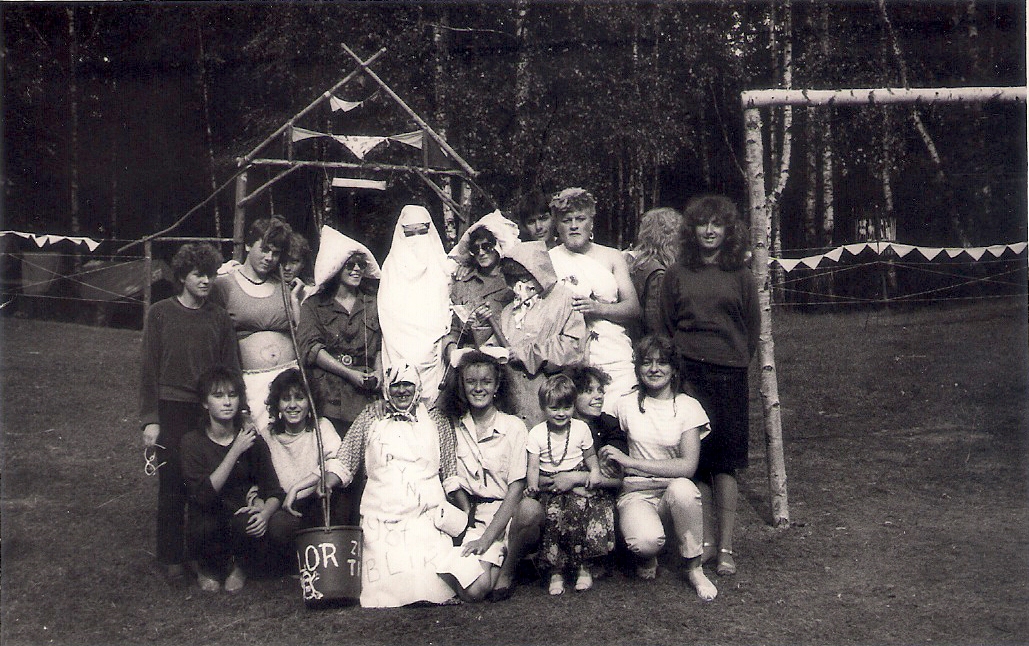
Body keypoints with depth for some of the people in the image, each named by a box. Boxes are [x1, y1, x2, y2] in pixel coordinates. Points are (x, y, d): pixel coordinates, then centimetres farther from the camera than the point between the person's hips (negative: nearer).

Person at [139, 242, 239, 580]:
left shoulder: (219, 318, 7)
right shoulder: (160, 314, 3)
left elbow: (230, 370, 9)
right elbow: (149, 369, 2)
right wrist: (150, 419, -4)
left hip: (210, 413, 2)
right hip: (171, 410, -1)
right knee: (172, 485, 2)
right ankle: (171, 558, 15)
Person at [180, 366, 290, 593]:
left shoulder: (252, 439, 0)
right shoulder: (193, 441, -6)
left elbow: (274, 491, -2)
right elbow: (204, 495, -20)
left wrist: (265, 511, -25)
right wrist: (235, 451, -23)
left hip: (244, 516, 1)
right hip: (208, 521, -1)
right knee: (205, 527, -33)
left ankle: (242, 567, 3)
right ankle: (208, 568, 2)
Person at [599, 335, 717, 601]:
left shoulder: (688, 407, -2)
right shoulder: (627, 404, 5)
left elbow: (688, 466, -14)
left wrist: (630, 462, -17)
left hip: (673, 491, 0)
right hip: (635, 492, 0)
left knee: (682, 488, -38)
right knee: (646, 542, -34)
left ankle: (695, 569, -14)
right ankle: (646, 558, 7)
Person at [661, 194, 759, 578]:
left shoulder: (740, 275, 8)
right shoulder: (677, 274, 9)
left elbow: (753, 326, 10)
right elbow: (664, 324, 10)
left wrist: (740, 361, 2)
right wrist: (672, 365, 2)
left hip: (729, 373, 0)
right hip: (688, 371, 0)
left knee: (725, 460, 1)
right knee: (697, 460, 1)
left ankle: (726, 546, 6)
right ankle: (706, 540, 11)